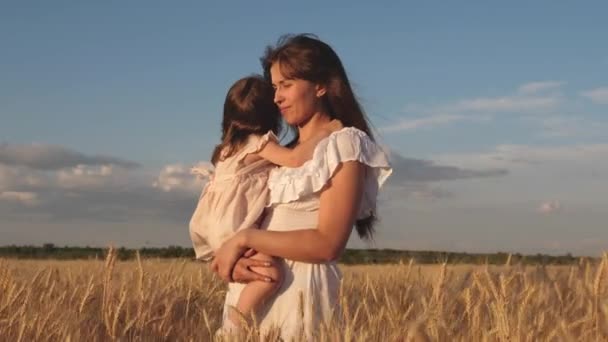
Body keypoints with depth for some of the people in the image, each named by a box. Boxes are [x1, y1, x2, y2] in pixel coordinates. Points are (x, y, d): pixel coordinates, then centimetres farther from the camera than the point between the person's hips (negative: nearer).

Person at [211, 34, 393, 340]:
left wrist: (244, 239, -13)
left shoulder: (343, 144, -5)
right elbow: (258, 222, 11)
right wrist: (235, 257, -11)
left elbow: (327, 244, -15)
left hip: (298, 291, -7)